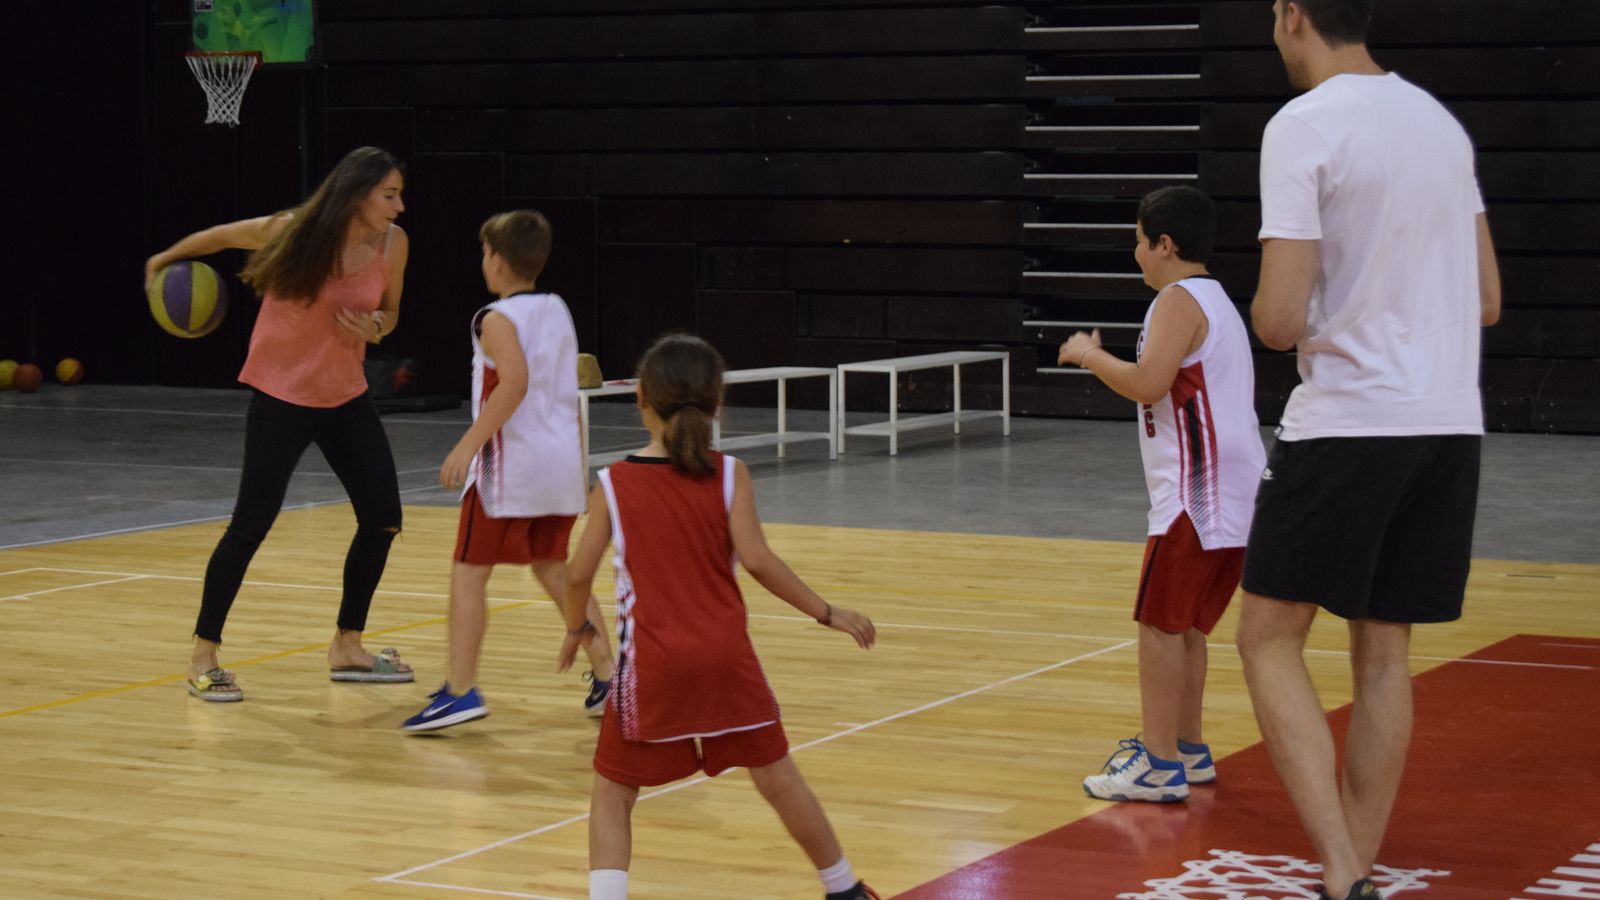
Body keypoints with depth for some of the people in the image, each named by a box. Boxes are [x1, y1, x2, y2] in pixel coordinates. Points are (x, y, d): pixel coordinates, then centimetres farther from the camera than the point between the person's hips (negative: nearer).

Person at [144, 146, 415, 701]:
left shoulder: (392, 244, -9)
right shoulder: (293, 232, -19)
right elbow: (223, 235, 0)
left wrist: (375, 328, -15)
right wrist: (165, 259, 14)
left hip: (346, 396, 5)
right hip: (281, 398, -5)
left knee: (382, 519, 2)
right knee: (251, 525, -6)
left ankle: (346, 648, 19)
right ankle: (203, 657, 6)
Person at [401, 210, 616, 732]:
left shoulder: (498, 320, -10)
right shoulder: (558, 311, 12)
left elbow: (515, 383, -27)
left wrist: (469, 444, -25)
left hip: (510, 465, -8)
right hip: (561, 461, 8)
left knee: (468, 572, -1)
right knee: (552, 568, 20)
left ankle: (461, 690, -7)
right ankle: (606, 675, 17)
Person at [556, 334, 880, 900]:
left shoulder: (614, 483, -1)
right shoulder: (728, 475, -2)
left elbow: (580, 573, -1)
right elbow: (754, 558, -12)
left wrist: (577, 628, 19)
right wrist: (828, 613, -4)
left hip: (652, 664, -1)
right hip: (726, 656, 1)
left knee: (612, 794, 11)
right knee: (777, 778, 16)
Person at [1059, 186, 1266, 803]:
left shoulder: (1179, 300, -10)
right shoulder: (1217, 301, 21)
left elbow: (1148, 384, -23)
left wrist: (1089, 355, -9)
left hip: (1195, 496, -10)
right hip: (1233, 497, 10)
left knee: (1160, 624, -7)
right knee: (1186, 625, 18)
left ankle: (1160, 766, -8)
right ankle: (1187, 751, 25)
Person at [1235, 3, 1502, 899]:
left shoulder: (1304, 126, -12)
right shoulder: (1441, 121, 11)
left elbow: (1280, 319, -16)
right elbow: (1487, 302, 15)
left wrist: (1269, 316, 5)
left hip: (1348, 422, -7)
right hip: (1452, 423, 7)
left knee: (1270, 638, 3)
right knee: (1384, 654, 13)